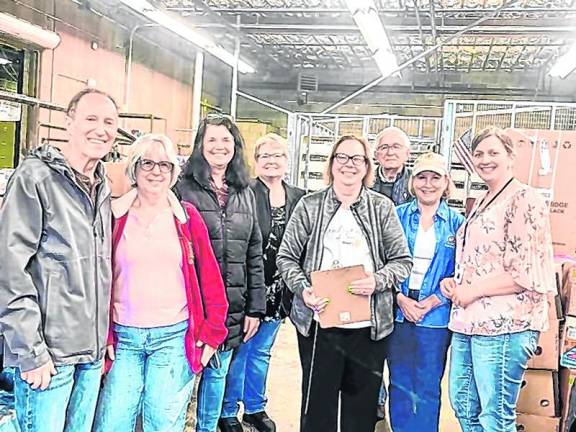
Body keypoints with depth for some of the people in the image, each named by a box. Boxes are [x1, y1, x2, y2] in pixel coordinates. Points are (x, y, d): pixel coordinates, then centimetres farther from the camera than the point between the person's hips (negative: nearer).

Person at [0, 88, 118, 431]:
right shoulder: (36, 177, -10)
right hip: (48, 353, -6)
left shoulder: (103, 188, 11)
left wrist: (103, 339, 14)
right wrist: (30, 351, -17)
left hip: (93, 351, 7)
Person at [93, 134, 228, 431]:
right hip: (122, 337, 1)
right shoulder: (114, 214, 4)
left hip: (174, 337, 0)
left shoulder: (187, 216, 4)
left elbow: (209, 276, 5)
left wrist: (212, 331, 1)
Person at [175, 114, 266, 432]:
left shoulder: (245, 193, 10)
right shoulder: (183, 188, -5)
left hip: (232, 307, 5)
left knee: (218, 373, 17)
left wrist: (255, 307, 7)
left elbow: (254, 254, 10)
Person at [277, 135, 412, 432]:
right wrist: (302, 289, -12)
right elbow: (286, 257, 5)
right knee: (318, 402, 10)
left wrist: (378, 280, -15)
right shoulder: (310, 206, 2)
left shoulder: (382, 207, 4)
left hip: (369, 325, 1)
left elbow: (402, 260, 4)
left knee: (362, 404, 13)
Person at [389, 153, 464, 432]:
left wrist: (432, 302, -11)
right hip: (397, 313, 1)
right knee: (399, 384, 10)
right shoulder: (397, 216, 3)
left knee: (427, 388, 6)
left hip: (436, 316, -1)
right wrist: (401, 299, -10)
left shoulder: (457, 223, 2)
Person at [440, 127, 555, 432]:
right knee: (463, 406, 16)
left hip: (503, 326, -9)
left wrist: (473, 290, -13)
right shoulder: (482, 204, 20)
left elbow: (527, 273, -15)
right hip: (468, 322, 9)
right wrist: (454, 282, 11)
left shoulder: (524, 200, -8)